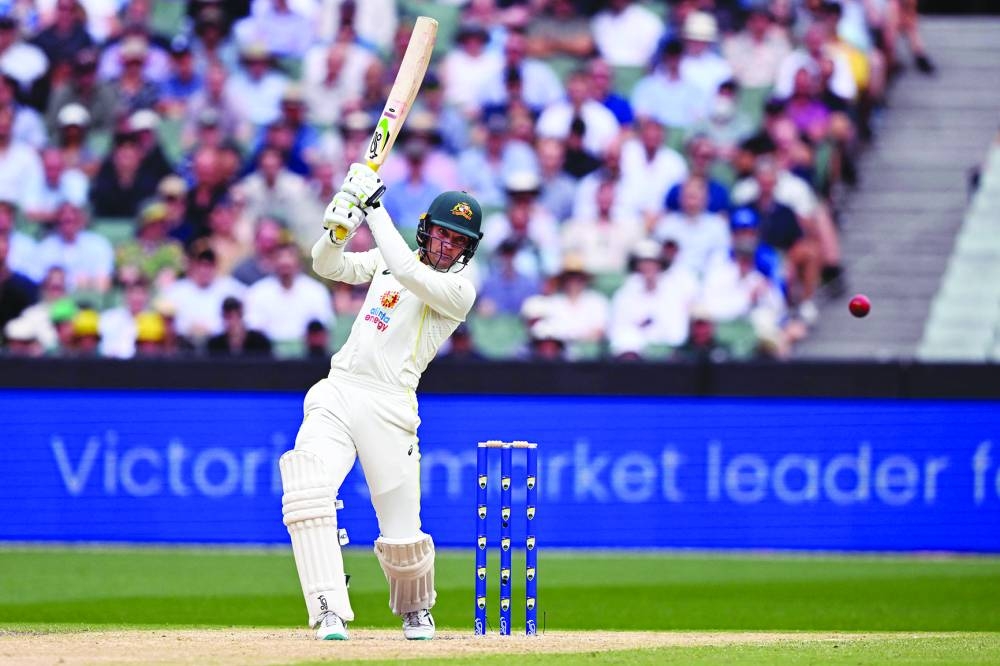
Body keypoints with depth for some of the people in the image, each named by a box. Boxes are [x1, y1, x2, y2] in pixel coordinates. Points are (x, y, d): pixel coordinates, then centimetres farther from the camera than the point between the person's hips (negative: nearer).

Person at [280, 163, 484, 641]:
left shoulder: (459, 290, -2)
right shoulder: (388, 260, 15)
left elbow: (410, 274, -19)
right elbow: (327, 265, 7)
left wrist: (375, 208, -16)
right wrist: (338, 227, -14)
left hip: (388, 406, -4)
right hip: (336, 393, 4)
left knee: (402, 535, -3)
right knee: (307, 494, -22)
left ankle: (416, 609, 30)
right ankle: (330, 612, -23)